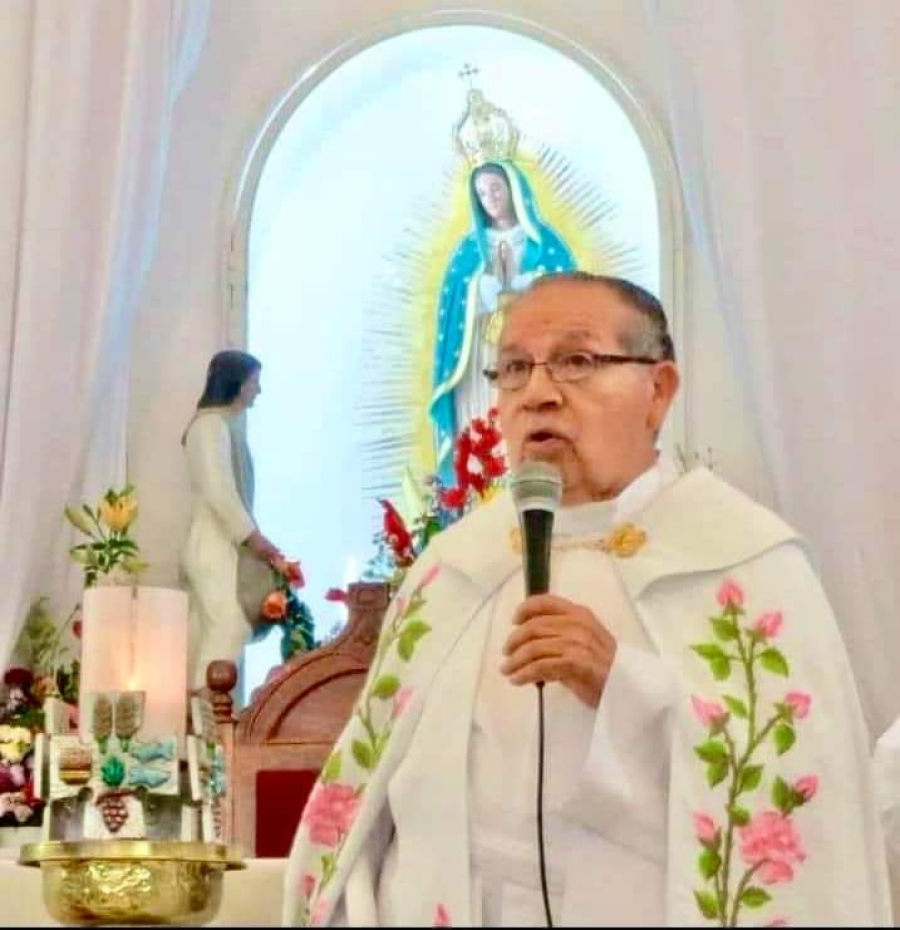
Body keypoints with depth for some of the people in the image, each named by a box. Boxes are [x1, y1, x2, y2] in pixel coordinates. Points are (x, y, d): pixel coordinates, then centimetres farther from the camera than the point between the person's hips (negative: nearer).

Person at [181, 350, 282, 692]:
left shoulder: (224, 424, 17)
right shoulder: (212, 424, -12)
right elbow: (217, 491, -19)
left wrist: (251, 537, 17)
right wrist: (252, 536, -16)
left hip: (220, 546, 10)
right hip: (216, 548, -10)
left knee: (209, 630, 6)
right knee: (229, 627, -15)